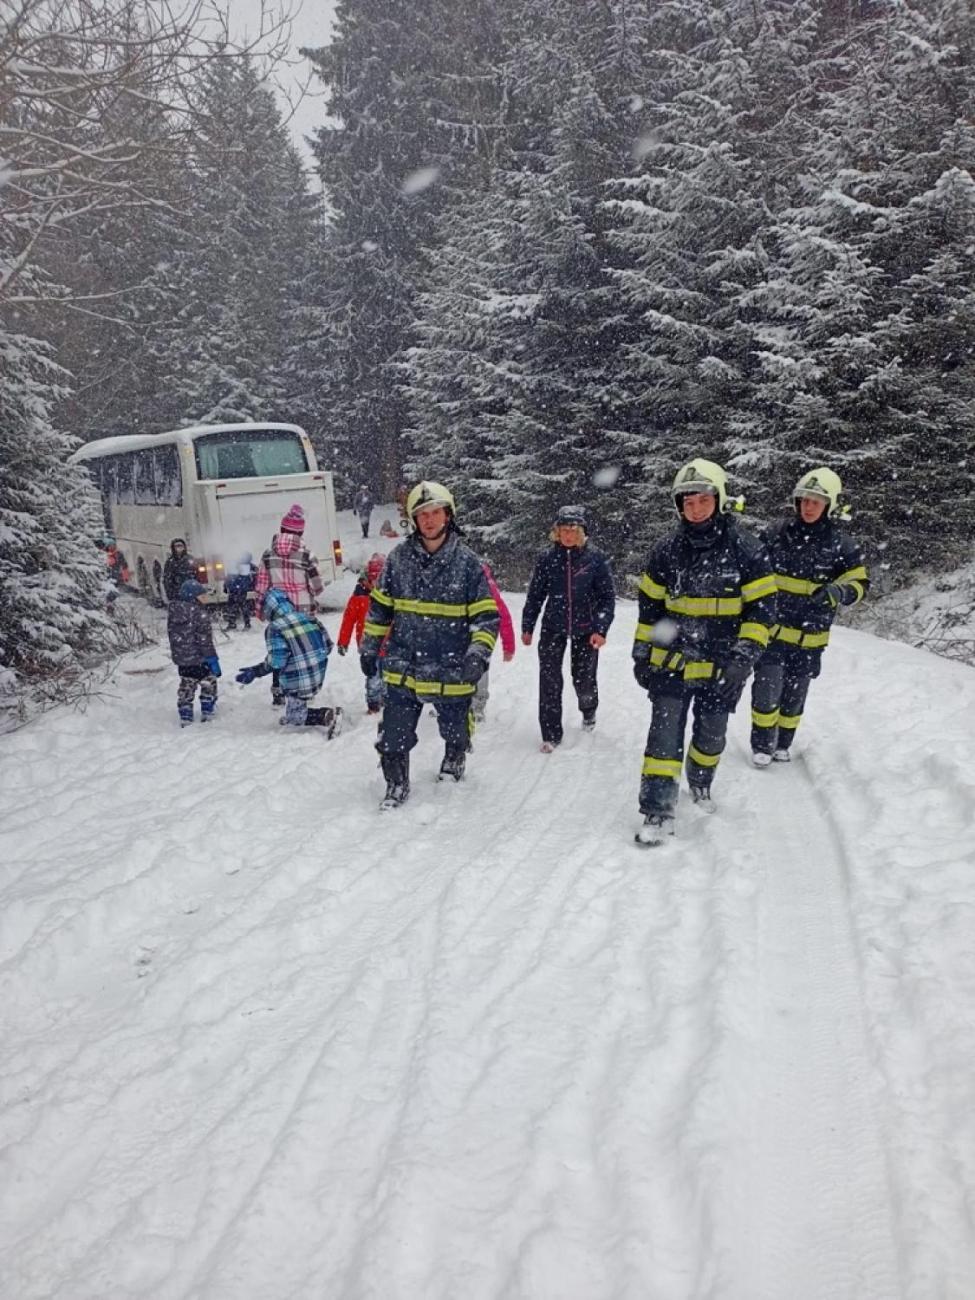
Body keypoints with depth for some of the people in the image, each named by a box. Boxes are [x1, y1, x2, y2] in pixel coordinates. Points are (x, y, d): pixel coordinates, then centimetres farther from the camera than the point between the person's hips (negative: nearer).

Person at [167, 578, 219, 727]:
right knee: (209, 683, 14)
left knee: (186, 685, 18)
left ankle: (185, 716, 20)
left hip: (180, 657, 6)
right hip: (200, 658, -6)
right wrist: (213, 659, -14)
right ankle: (207, 712, 20)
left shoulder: (173, 611, 2)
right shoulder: (199, 613, -21)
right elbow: (204, 639, -20)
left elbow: (172, 634, 11)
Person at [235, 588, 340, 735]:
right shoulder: (308, 617, 5)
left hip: (297, 683, -7)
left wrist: (255, 671, -10)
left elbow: (276, 662, -21)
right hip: (318, 678, 7)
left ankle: (327, 716, -11)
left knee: (294, 719, 10)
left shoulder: (274, 628, -13)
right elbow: (327, 646, 7)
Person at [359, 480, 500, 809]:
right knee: (393, 738, 2)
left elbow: (487, 616, -7)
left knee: (455, 732, 20)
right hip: (403, 668, 1)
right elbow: (379, 607, 9)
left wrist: (478, 655, -19)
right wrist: (369, 648, 10)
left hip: (451, 671, -1)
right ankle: (397, 786, 24)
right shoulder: (398, 558, -1)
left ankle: (453, 765, 49)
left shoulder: (467, 562, -7)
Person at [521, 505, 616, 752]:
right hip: (553, 628, 1)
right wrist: (527, 627, 7)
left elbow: (607, 597, -3)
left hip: (585, 630, -1)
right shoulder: (547, 558, -2)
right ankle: (551, 734, 8)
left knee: (584, 680, 7)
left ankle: (588, 712, 41)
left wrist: (601, 629, -11)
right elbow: (535, 595, 6)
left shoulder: (595, 558, -6)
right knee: (549, 681, -5)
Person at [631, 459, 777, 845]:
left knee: (711, 733, 17)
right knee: (665, 732, -8)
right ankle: (658, 809, -3)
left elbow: (762, 606, -6)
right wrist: (641, 653, 6)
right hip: (671, 661, 0)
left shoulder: (746, 549, -8)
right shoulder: (667, 549, -1)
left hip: (722, 667, 0)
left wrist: (744, 655, -15)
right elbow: (649, 604, 7)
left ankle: (701, 783, 44)